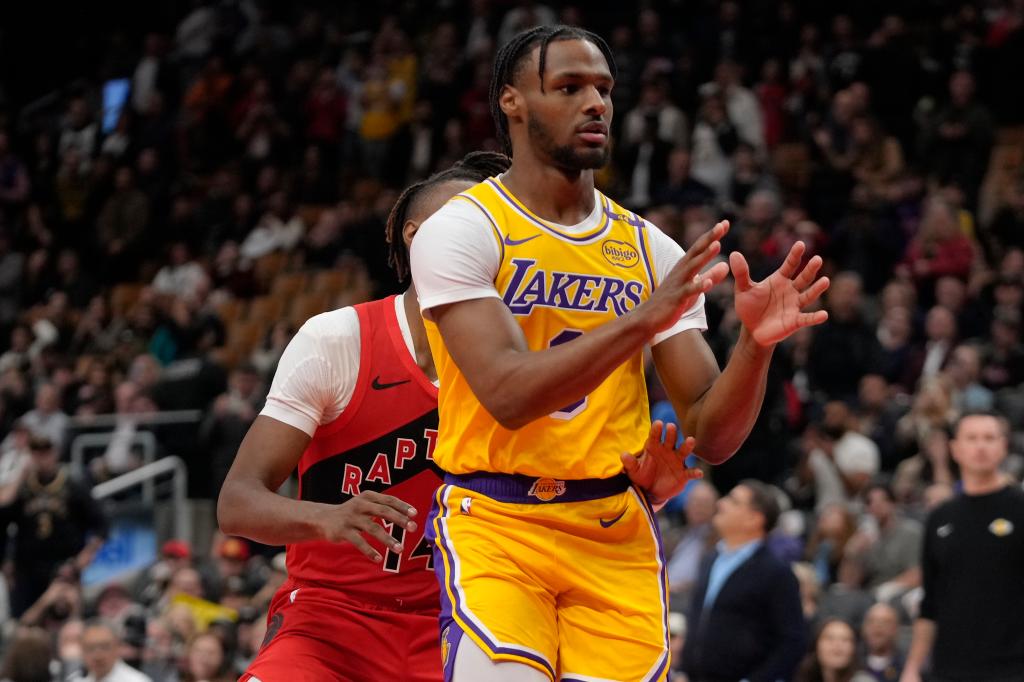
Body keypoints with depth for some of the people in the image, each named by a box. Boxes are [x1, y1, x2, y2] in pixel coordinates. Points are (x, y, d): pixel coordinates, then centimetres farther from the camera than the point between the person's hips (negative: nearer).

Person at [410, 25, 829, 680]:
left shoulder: (651, 250, 9)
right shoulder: (461, 228, -5)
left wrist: (756, 345, -13)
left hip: (617, 534, 5)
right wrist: (643, 319, -27)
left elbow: (712, 436, 6)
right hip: (497, 525, -4)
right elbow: (508, 394, -20)